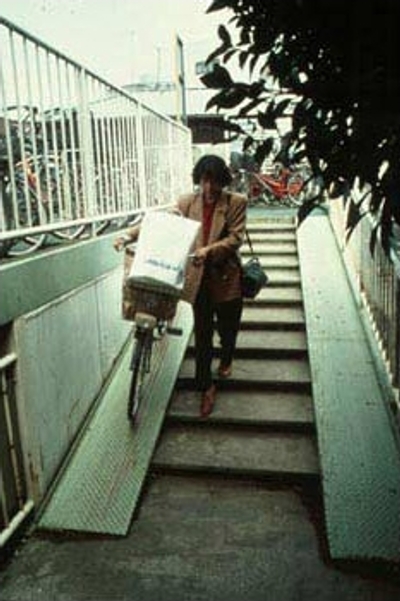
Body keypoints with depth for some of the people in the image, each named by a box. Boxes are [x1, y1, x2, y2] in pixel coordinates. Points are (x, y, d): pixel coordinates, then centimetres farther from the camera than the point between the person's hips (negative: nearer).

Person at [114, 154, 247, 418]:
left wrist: (209, 250, -28)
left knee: (228, 326, 16)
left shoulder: (236, 202, -6)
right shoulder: (187, 202, 0)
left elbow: (236, 237, -12)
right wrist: (129, 235, -19)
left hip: (226, 276, -1)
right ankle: (207, 386, 20)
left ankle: (226, 361, 50)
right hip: (199, 277, 1)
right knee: (202, 332, 5)